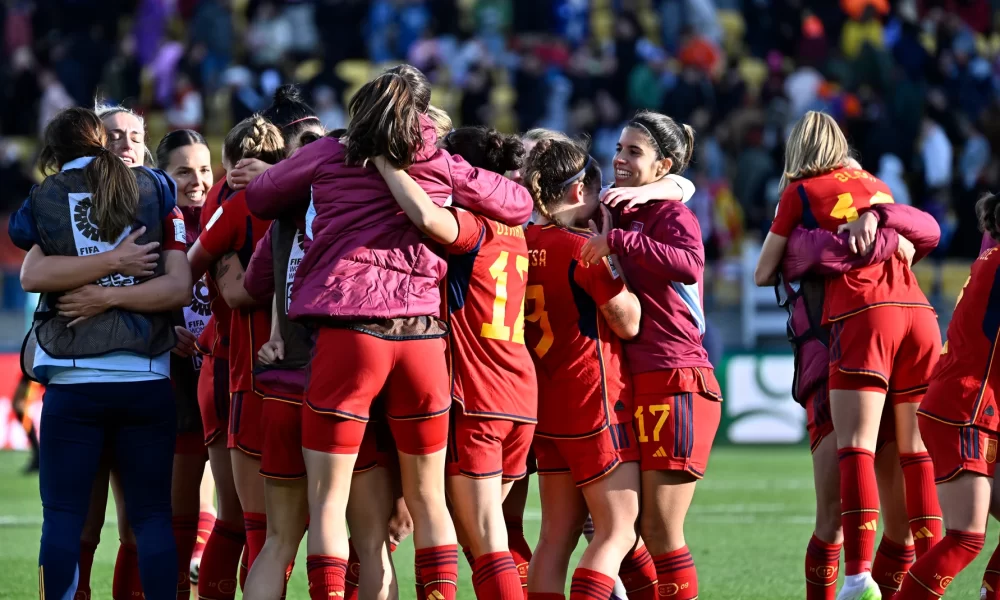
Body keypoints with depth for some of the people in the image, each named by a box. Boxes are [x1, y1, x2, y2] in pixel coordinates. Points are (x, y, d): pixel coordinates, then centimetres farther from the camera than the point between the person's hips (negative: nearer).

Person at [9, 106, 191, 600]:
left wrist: (109, 278, -9)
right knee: (152, 515, 5)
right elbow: (179, 286, -3)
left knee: (62, 514, 2)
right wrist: (115, 293, -5)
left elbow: (32, 275, -10)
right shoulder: (153, 192, 7)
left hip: (73, 382, -1)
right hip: (147, 378, 1)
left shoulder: (45, 199, 6)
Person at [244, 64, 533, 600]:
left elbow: (257, 198, 18)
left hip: (347, 330, -3)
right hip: (421, 335, 3)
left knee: (327, 499, 0)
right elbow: (518, 204, 23)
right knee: (427, 498, 13)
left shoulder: (327, 157, 7)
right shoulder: (442, 167, 12)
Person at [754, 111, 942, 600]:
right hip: (919, 312, 5)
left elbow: (763, 274, 19)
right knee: (917, 451, 5)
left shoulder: (801, 191, 14)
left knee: (856, 447, -11)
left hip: (861, 315, -5)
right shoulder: (875, 185, 27)